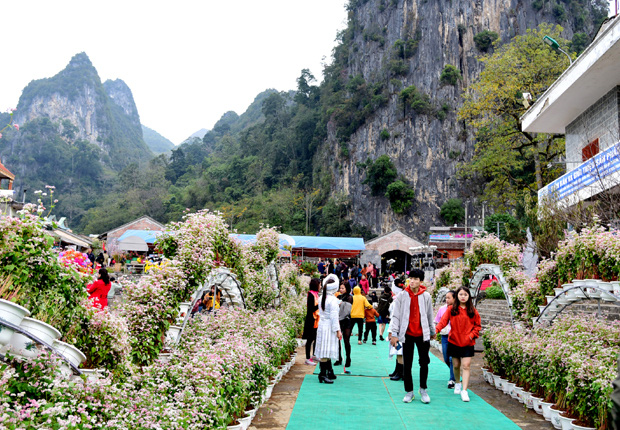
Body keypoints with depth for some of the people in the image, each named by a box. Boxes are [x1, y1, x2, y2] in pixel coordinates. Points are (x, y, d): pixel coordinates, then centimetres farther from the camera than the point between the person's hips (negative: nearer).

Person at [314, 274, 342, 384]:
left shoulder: (321, 298, 8)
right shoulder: (333, 300, -16)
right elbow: (334, 316, -17)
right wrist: (338, 330, -13)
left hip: (322, 325, 8)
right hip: (329, 327, -8)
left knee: (326, 351, 13)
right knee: (326, 351, -7)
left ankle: (330, 372, 22)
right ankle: (323, 374, -7)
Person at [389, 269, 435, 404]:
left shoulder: (426, 296, 1)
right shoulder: (401, 296, -2)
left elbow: (430, 315, 12)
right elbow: (396, 316, -3)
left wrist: (432, 332, 20)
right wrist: (393, 333, -10)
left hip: (423, 334, 1)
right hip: (407, 334, 0)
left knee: (424, 363, 4)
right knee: (407, 365, 5)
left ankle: (423, 390, 23)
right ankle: (409, 392, 18)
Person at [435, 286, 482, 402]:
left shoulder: (473, 311, 2)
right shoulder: (451, 309, 1)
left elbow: (477, 325, 7)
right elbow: (443, 321, -8)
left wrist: (472, 335, -9)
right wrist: (436, 330, -25)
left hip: (467, 343, -1)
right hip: (454, 341, 1)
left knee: (466, 366, -8)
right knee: (456, 365, 11)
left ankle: (464, 391, -8)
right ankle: (457, 383, 36)